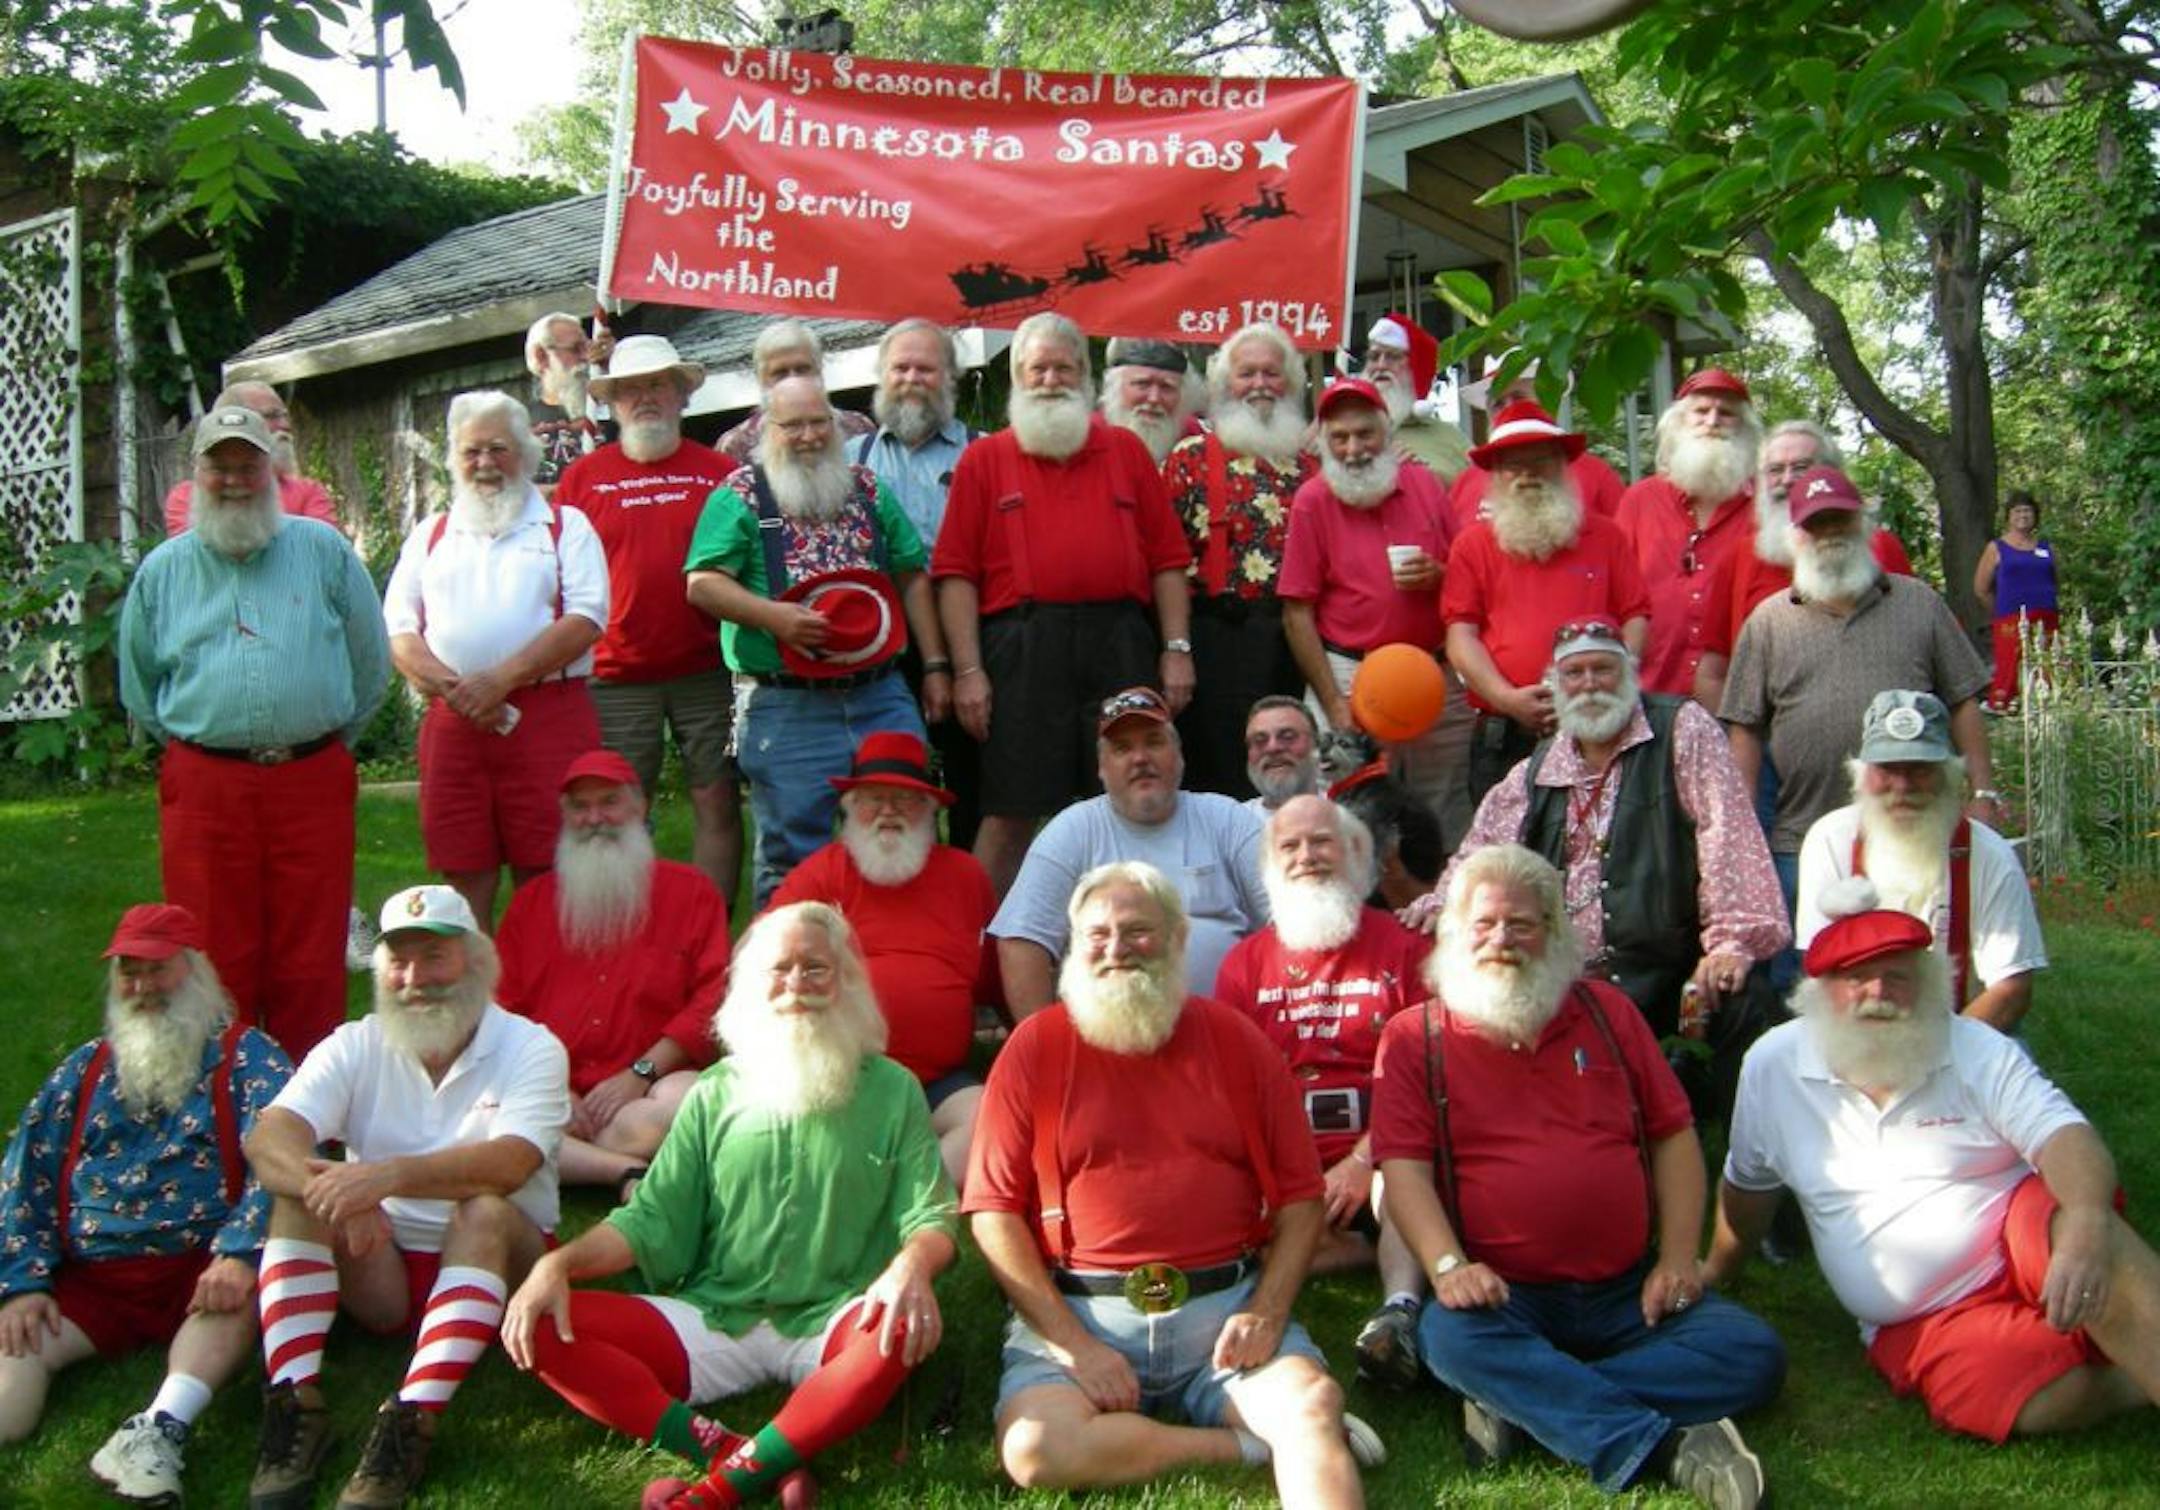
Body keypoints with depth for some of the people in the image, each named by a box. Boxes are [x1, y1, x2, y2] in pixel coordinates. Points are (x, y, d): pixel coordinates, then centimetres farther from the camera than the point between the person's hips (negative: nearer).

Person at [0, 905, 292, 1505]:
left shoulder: (247, 1056, 7)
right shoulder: (83, 1069, 21)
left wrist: (239, 1253, -26)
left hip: (201, 1268, -4)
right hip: (90, 1277, 4)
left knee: (242, 1291, -35)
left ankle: (164, 1425, -48)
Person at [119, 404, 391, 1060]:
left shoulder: (324, 551, 7)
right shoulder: (162, 570, 11)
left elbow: (371, 661, 12)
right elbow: (139, 686, 21)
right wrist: (190, 742, 15)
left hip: (311, 780, -1)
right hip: (203, 784, 1)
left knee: (311, 960, 2)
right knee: (217, 960, 2)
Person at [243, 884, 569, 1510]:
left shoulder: (531, 1049, -7)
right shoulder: (355, 1047, 2)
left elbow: (508, 1165, -26)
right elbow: (268, 1139, -15)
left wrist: (389, 1176, -40)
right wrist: (328, 1184, -36)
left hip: (488, 1267, -3)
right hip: (379, 1273, 3)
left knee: (484, 1211, -33)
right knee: (299, 1195, -21)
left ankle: (412, 1422, -37)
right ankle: (296, 1406, -27)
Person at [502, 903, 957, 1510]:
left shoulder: (891, 1090, 7)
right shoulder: (715, 1095, 12)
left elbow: (931, 1218, 0)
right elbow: (651, 1220, 9)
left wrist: (913, 1264, -24)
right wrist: (558, 1263, -10)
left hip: (834, 1323, -2)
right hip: (713, 1319, 3)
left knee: (906, 1328, -36)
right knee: (539, 1329, -17)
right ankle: (730, 1453, -31)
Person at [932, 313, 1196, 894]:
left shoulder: (1127, 451, 15)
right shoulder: (983, 460, 9)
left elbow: (1167, 557, 11)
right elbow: (956, 573, 2)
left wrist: (1177, 648, 2)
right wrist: (967, 670, -7)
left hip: (1121, 646, 2)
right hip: (1022, 645, -2)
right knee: (1010, 812, -1)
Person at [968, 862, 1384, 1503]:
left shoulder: (1233, 1039, 9)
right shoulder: (1035, 1047, 4)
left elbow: (1301, 1195, 8)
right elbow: (994, 1210, -1)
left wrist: (1267, 1311, -8)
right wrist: (1071, 1342, -9)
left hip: (1226, 1306, -1)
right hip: (1076, 1311, 1)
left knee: (1313, 1403, -31)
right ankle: (1259, 1446, -13)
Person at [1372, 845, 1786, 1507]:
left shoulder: (1605, 1010, 14)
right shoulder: (1414, 1037, 5)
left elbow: (1673, 1135, 13)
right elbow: (1404, 1167, -5)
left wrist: (1678, 1258, 0)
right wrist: (1448, 1265, -22)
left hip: (1629, 1293, 4)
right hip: (1506, 1296, -3)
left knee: (1752, 1354, -19)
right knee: (1450, 1336, -35)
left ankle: (1521, 1403, -22)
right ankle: (1662, 1445, -30)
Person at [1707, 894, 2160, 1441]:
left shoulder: (1976, 1051, -4)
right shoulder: (1772, 1066, -1)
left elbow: (2064, 1136, -18)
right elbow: (1747, 1185, 16)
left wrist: (2088, 1225, -38)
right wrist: (1714, 1273, 27)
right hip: (1924, 1323, 1)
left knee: (2084, 1237, -37)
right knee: (2043, 1399, -30)